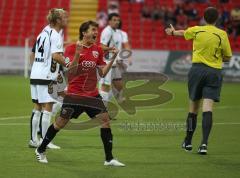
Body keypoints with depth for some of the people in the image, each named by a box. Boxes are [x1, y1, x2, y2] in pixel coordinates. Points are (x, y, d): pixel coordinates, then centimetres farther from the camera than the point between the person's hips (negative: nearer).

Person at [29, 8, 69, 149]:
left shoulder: (43, 33, 15)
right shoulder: (56, 35, -11)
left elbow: (33, 54, 19)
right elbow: (56, 56, -24)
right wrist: (67, 64, -14)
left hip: (35, 74, 8)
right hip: (47, 77, -8)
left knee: (37, 108, 13)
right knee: (47, 108, -4)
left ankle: (33, 139, 16)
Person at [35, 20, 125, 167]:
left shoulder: (98, 50, 7)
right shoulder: (72, 48, -6)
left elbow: (102, 73, 8)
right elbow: (71, 71, -15)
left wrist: (113, 59, -3)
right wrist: (77, 53, -27)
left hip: (93, 94, 4)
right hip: (74, 94, -4)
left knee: (105, 120, -7)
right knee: (61, 123, 1)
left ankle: (109, 159, 0)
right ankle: (41, 151, 22)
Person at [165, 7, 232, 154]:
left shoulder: (196, 30, 3)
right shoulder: (222, 34, -3)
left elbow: (183, 33, 27)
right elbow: (227, 58, 4)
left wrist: (172, 32, 49)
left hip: (197, 69, 2)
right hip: (214, 72, -2)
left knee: (193, 107, 13)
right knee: (208, 108, -9)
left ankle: (188, 142, 24)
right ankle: (204, 143, -21)